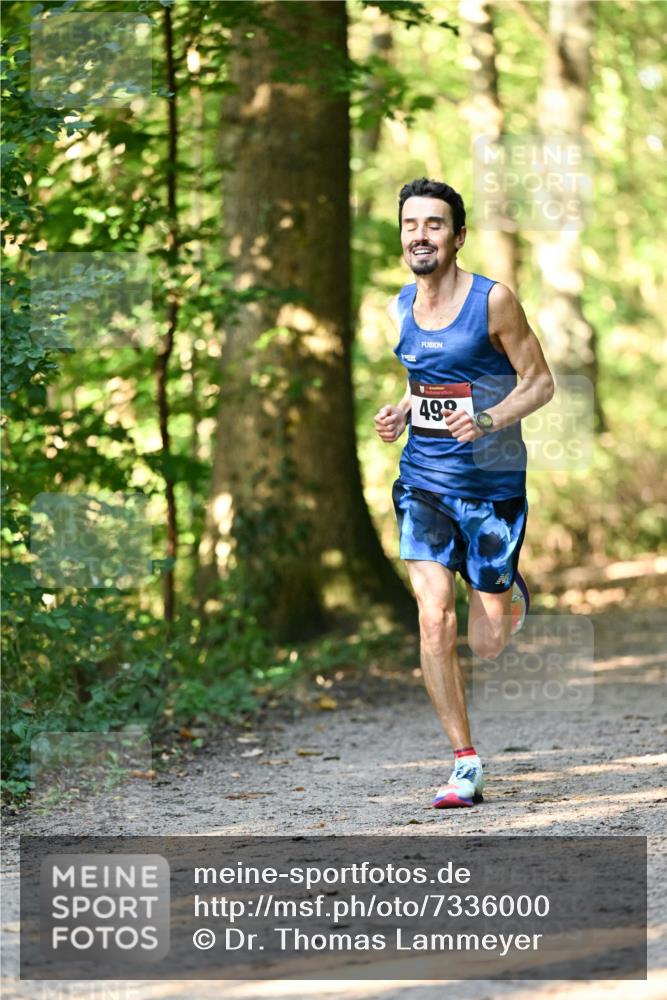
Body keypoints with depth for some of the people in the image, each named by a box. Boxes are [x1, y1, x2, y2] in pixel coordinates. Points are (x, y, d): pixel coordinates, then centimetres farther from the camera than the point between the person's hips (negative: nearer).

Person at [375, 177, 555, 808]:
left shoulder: (493, 301, -11)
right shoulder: (399, 310, 5)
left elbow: (540, 382, -5)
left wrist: (488, 420, -22)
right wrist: (399, 414, 1)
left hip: (492, 484, -3)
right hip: (423, 482, 3)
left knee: (486, 644, 2)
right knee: (434, 620, -13)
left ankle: (510, 594, 40)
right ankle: (465, 766, -4)